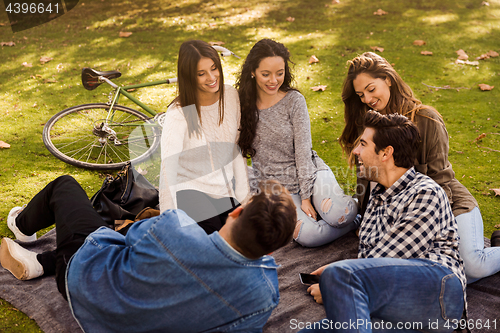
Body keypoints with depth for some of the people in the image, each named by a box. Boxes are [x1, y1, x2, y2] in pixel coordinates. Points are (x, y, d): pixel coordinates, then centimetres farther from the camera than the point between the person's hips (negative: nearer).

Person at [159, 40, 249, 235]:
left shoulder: (230, 96, -6)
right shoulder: (178, 114, -23)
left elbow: (236, 148, 2)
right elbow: (168, 170, -26)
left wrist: (244, 195, -1)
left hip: (227, 189, 6)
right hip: (193, 194, -5)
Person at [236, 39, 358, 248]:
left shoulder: (294, 100, -6)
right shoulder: (243, 104, -2)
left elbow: (303, 150, -9)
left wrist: (306, 196, -15)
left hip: (309, 173, -1)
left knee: (338, 216, -30)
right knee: (308, 235, -26)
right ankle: (353, 222, 2)